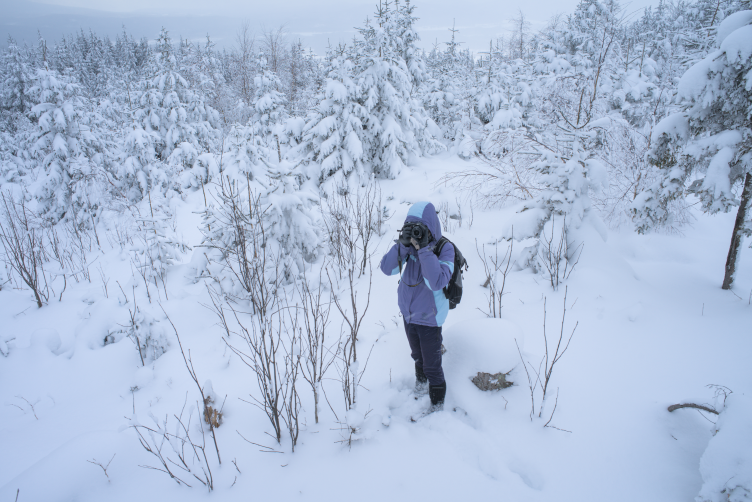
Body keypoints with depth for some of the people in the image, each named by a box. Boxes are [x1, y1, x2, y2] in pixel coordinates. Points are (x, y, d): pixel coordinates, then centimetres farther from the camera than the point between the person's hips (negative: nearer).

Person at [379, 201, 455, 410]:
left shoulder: (445, 248, -23)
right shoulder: (409, 246, -11)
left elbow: (437, 282, -37)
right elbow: (387, 268, -19)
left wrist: (424, 249, -39)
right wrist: (402, 243, -31)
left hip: (429, 318, -5)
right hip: (408, 313, 5)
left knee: (432, 366, 9)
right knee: (417, 355, 29)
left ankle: (437, 405, 32)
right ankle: (420, 377, 59)